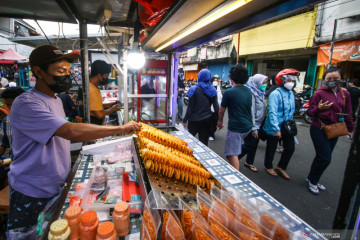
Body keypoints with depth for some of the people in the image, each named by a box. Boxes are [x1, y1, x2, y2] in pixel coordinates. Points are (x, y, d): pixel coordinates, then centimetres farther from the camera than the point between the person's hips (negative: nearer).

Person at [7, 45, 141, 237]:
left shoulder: (56, 100, 8)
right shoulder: (26, 104, -24)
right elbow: (70, 131, -36)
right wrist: (120, 128, -32)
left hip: (57, 187, 8)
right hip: (31, 194, -8)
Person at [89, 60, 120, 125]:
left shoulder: (89, 86, 6)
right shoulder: (93, 91, -25)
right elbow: (100, 115, -26)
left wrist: (105, 105, 9)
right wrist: (112, 109, -11)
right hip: (93, 124, -10)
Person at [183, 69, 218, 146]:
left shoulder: (194, 89, -9)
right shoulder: (212, 90, 2)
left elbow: (190, 107, -10)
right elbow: (216, 106, 0)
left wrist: (185, 120, -4)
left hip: (194, 119, -3)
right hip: (207, 119, 3)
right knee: (204, 142, 9)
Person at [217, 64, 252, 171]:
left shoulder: (228, 92, -13)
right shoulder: (249, 91, 7)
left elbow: (221, 110, -2)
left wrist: (220, 121, 16)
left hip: (235, 127, -8)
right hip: (248, 126, 8)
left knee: (233, 154, 0)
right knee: (236, 149, 26)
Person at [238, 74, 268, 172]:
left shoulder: (260, 93, 10)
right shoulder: (251, 94, -19)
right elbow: (251, 113, -22)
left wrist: (257, 127, 13)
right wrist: (254, 129, -21)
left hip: (258, 124, 9)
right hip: (251, 125, -9)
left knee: (254, 145, 15)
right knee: (249, 145, -1)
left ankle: (249, 163, 31)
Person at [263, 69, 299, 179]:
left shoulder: (291, 94, 8)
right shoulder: (275, 94, -19)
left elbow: (291, 111, 18)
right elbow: (272, 112, -25)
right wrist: (276, 129, -27)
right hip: (274, 128, -8)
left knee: (290, 147, 12)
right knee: (271, 148, 9)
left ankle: (281, 167, 33)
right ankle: (268, 167, 34)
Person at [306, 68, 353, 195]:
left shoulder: (345, 94, 7)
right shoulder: (319, 93, -10)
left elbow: (347, 113, 15)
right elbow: (309, 112, -9)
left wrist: (350, 129, 16)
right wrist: (319, 108, -27)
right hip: (319, 129, -6)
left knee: (322, 157, 13)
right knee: (325, 158, -6)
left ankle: (312, 179, 31)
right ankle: (312, 181, 14)